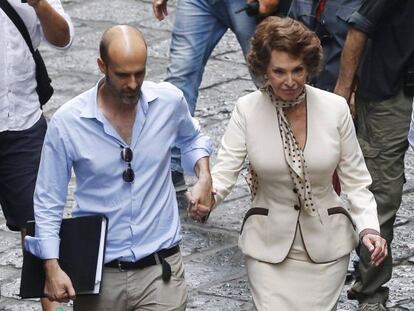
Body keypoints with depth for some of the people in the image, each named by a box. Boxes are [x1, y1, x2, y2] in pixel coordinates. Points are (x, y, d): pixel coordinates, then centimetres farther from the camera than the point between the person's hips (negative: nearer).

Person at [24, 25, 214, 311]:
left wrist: (204, 176, 0)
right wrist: (52, 268, -10)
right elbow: (48, 202, -3)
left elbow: (191, 138, 19)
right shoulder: (66, 123, -11)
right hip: (98, 274, -1)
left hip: (160, 268, 1)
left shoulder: (170, 101, -5)